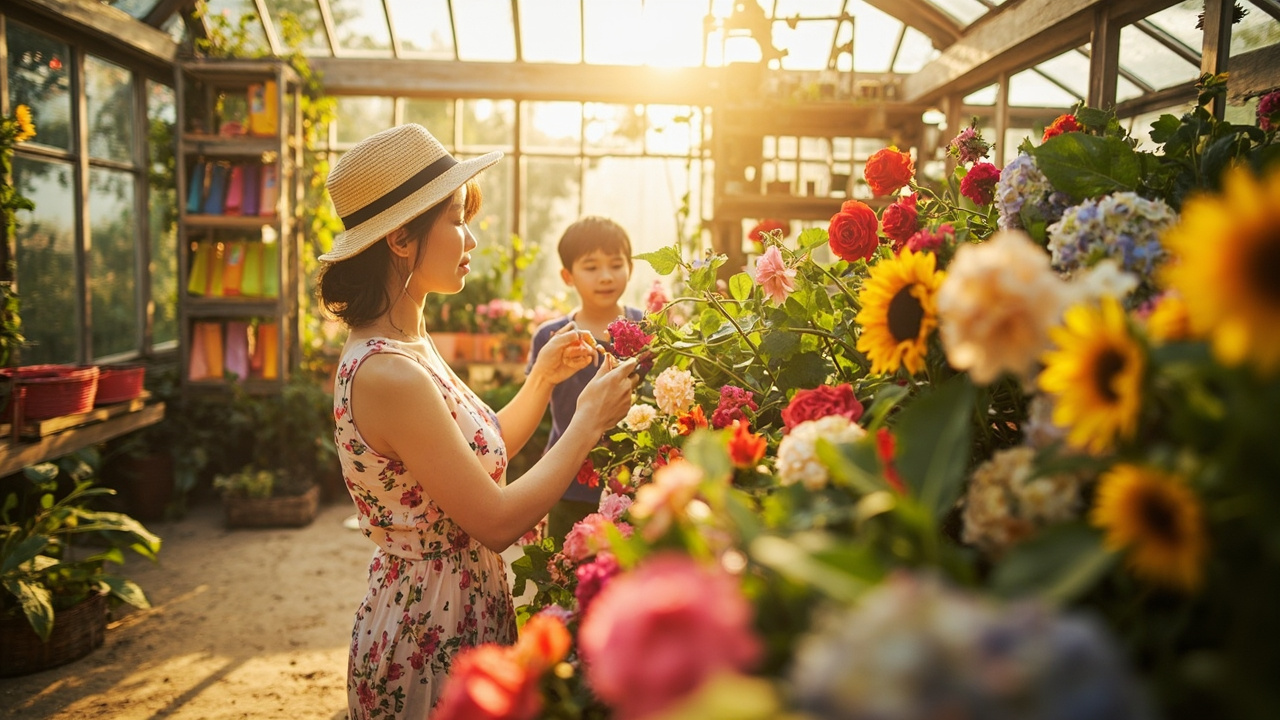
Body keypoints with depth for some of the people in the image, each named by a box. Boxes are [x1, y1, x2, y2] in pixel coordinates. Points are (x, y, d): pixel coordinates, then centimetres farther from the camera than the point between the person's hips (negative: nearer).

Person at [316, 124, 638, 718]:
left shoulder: (406, 344, 4)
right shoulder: (387, 375, -26)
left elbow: (482, 457, 10)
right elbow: (497, 521, -24)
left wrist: (543, 379, 2)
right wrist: (590, 421, -16)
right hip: (430, 645, -9)